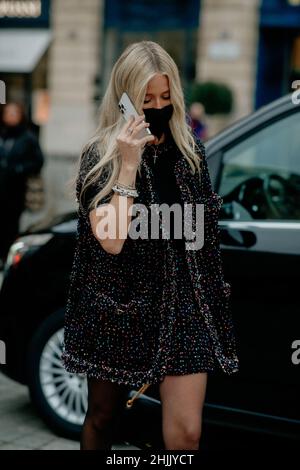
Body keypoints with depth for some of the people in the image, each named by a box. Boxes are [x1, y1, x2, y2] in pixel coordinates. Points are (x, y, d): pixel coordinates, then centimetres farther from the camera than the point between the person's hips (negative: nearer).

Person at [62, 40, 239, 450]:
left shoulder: (191, 152, 4)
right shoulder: (100, 156, -8)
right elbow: (111, 241, -21)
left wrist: (213, 298, 15)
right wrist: (128, 166, -23)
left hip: (183, 306, 2)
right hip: (119, 305, -2)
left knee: (187, 431, -5)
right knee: (103, 419, 15)